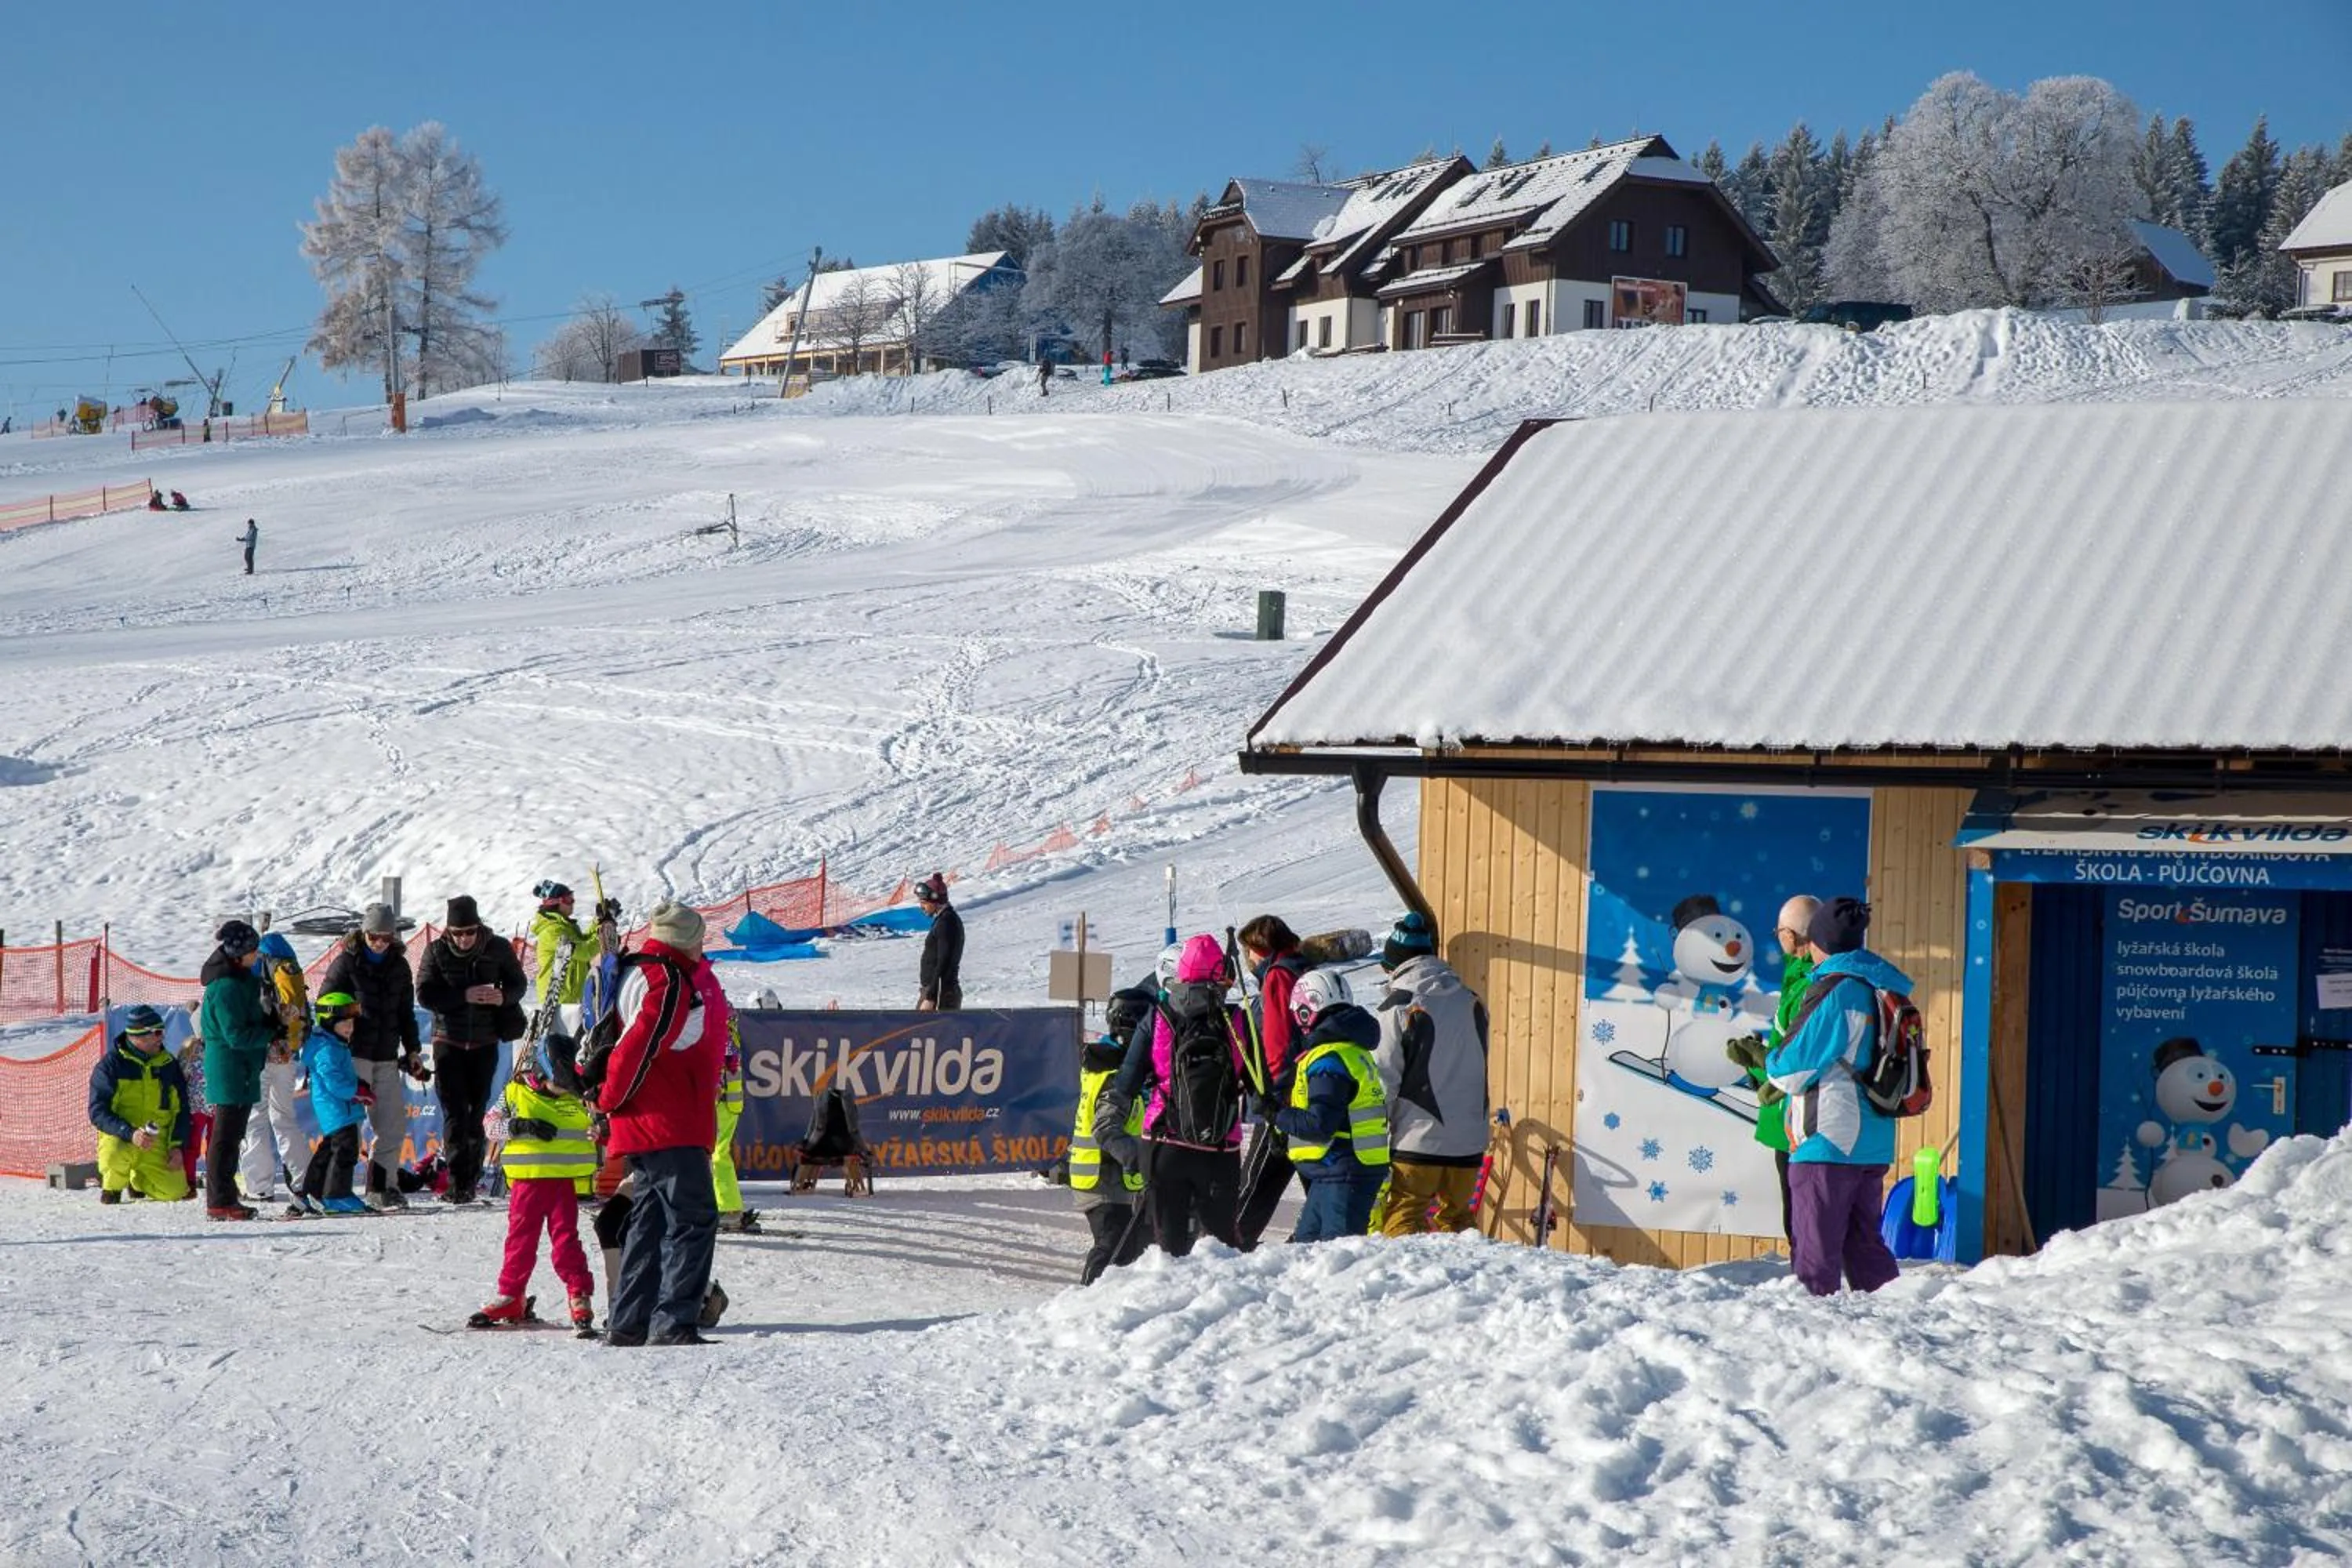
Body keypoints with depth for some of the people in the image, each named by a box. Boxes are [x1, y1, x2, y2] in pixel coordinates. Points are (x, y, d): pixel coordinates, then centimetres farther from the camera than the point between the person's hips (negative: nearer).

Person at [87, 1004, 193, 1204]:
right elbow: (98, 1112, -13)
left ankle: (138, 1180, 21)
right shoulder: (110, 1064, -7)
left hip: (157, 1146, 4)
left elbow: (181, 1110, 13)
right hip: (119, 1137, -4)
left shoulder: (168, 1064, 7)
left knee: (175, 1192, -14)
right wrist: (130, 1134, -27)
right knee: (116, 1155, -39)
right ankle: (112, 1187, -2)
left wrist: (177, 1146, -2)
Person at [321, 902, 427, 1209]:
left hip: (387, 1057, 6)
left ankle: (384, 1185, 15)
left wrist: (412, 1050, 16)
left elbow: (406, 1013, 21)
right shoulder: (346, 962, -3)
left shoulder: (398, 966, 12)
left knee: (394, 1124, 6)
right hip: (353, 1054, -6)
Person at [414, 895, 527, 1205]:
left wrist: (504, 997, -16)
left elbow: (518, 983, 8)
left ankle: (470, 1176, 17)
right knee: (455, 1113, -6)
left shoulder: (498, 949, -2)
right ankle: (458, 1181, -6)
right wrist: (464, 996, -22)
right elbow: (425, 994, -10)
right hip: (449, 1042, -1)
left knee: (476, 1112, 5)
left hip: (485, 1042, 1)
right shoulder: (437, 951, -4)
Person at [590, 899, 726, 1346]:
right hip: (667, 1127, -11)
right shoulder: (667, 982, -14)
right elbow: (638, 1045, -19)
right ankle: (673, 1323, -15)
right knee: (693, 1218, -11)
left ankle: (627, 1325, 16)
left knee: (652, 1221, 13)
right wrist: (609, 1102, -9)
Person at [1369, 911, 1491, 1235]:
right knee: (1456, 1219, 18)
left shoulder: (1398, 1005, -10)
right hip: (1469, 1141, 6)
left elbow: (1383, 1080, -10)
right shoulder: (1470, 1001, 8)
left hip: (1417, 1139, -6)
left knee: (1400, 1224, -2)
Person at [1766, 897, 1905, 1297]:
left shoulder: (1834, 993, -15)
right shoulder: (1882, 990, 12)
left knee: (1815, 1253, -5)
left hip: (1826, 1143, -9)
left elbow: (1793, 1069, -12)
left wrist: (1766, 1062, 10)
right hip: (1873, 1144, 9)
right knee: (1863, 1244, 16)